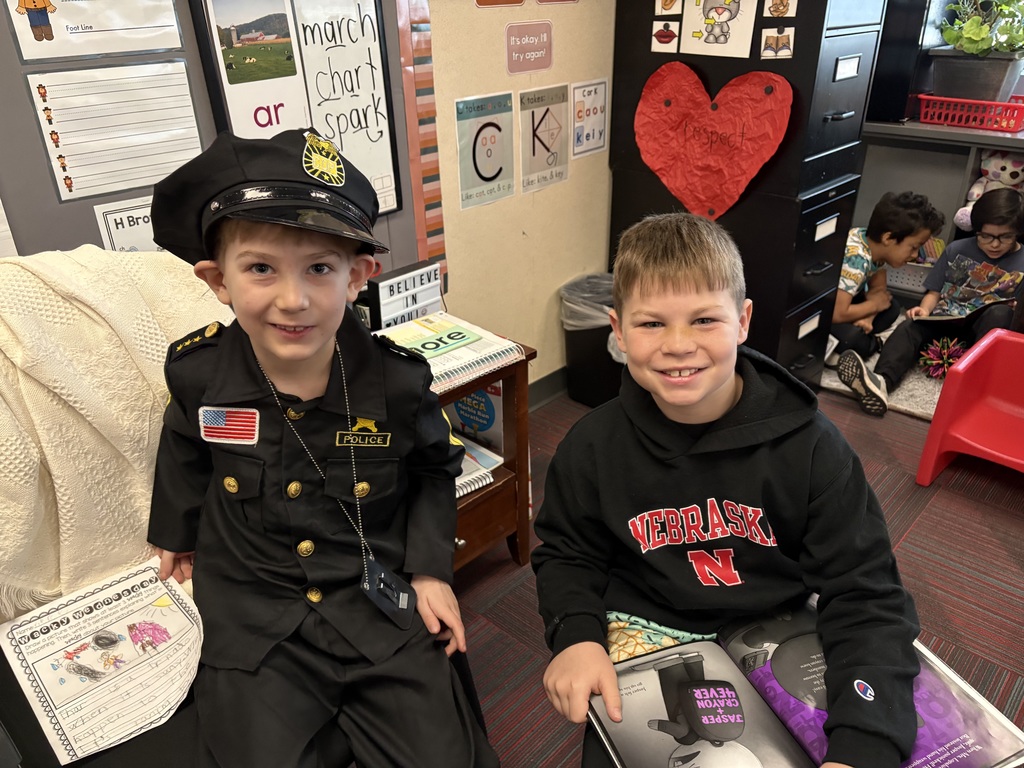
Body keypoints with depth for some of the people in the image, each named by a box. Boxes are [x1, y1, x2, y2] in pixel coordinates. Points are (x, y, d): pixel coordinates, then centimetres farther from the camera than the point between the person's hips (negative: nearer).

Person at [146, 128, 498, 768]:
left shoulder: (396, 381, -18)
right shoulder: (198, 371, -13)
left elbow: (435, 467, 2)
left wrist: (431, 568, -5)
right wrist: (176, 530, 23)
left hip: (380, 601, -1)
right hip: (252, 613, 1)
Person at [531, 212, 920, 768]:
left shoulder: (808, 445, -15)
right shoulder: (594, 446, -12)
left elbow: (864, 595, -14)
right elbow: (566, 554, 4)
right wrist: (577, 636, -17)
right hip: (645, 638, 0)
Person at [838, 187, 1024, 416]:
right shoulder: (956, 250, 8)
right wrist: (925, 310, -10)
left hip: (984, 331, -1)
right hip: (943, 322, 2)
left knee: (1001, 313, -33)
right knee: (908, 328, -29)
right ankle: (880, 382, -59)